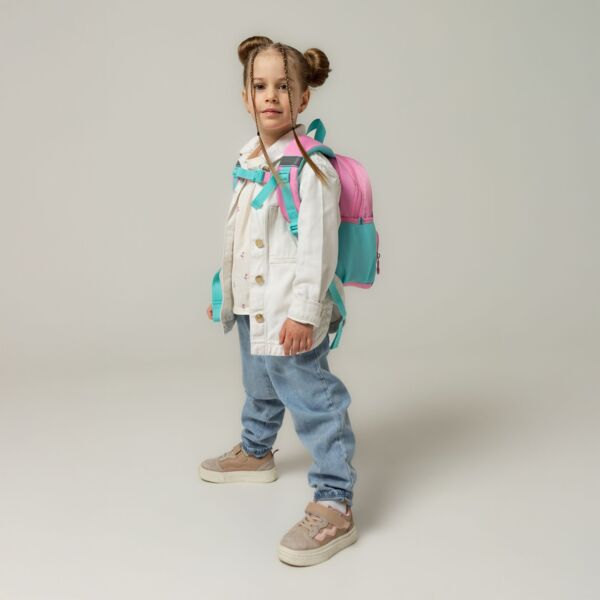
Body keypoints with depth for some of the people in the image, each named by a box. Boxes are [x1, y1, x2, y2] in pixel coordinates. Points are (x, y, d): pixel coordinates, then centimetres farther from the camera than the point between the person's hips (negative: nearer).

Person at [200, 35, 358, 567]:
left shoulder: (311, 167, -17)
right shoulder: (248, 163, 9)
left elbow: (318, 246, -21)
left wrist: (304, 311, -24)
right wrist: (225, 291, 21)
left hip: (291, 314, -9)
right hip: (253, 305, 9)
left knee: (313, 399, -5)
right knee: (259, 387, 28)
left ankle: (335, 504, 4)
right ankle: (255, 452, 53)